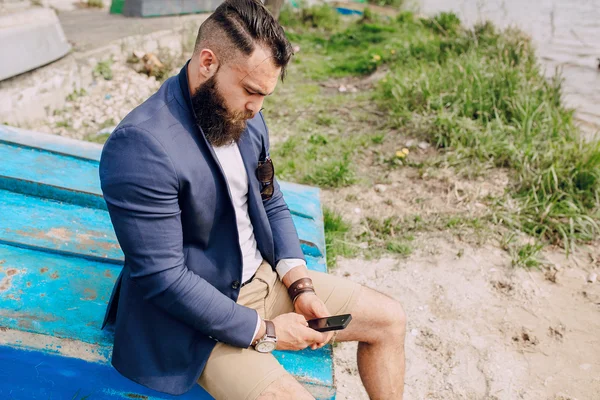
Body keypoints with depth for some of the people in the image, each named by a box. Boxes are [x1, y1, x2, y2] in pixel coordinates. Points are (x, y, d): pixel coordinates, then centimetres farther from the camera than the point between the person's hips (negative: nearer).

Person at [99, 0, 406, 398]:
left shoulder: (244, 116, -2)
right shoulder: (141, 147, -27)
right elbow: (164, 278, -25)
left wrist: (300, 286, -5)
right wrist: (263, 331, -18)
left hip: (265, 276, 7)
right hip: (199, 317, -7)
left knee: (389, 319, 8)